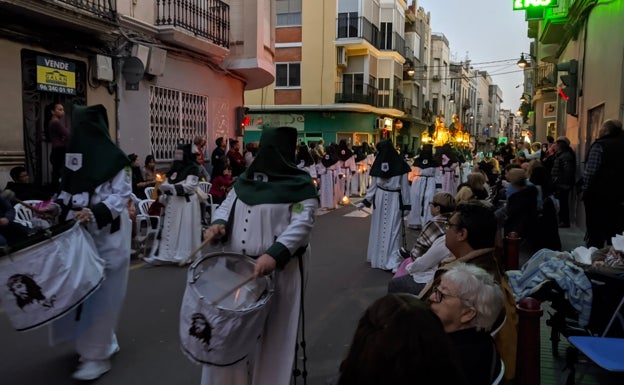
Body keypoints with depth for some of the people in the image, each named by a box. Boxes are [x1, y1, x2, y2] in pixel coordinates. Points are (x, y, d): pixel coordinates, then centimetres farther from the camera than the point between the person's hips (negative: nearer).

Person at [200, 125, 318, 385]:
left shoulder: (299, 184, -8)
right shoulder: (245, 178, 11)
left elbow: (302, 224, -17)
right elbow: (227, 206, 18)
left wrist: (274, 254, -30)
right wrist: (218, 223, -5)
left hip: (276, 271, -6)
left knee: (268, 334, 5)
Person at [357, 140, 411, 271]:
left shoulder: (378, 163, -6)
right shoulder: (400, 164, -4)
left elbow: (373, 184, -2)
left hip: (380, 197, 0)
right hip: (395, 198, 0)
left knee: (379, 228, 7)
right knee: (393, 230, 2)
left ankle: (378, 257, 17)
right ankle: (393, 262, 4)